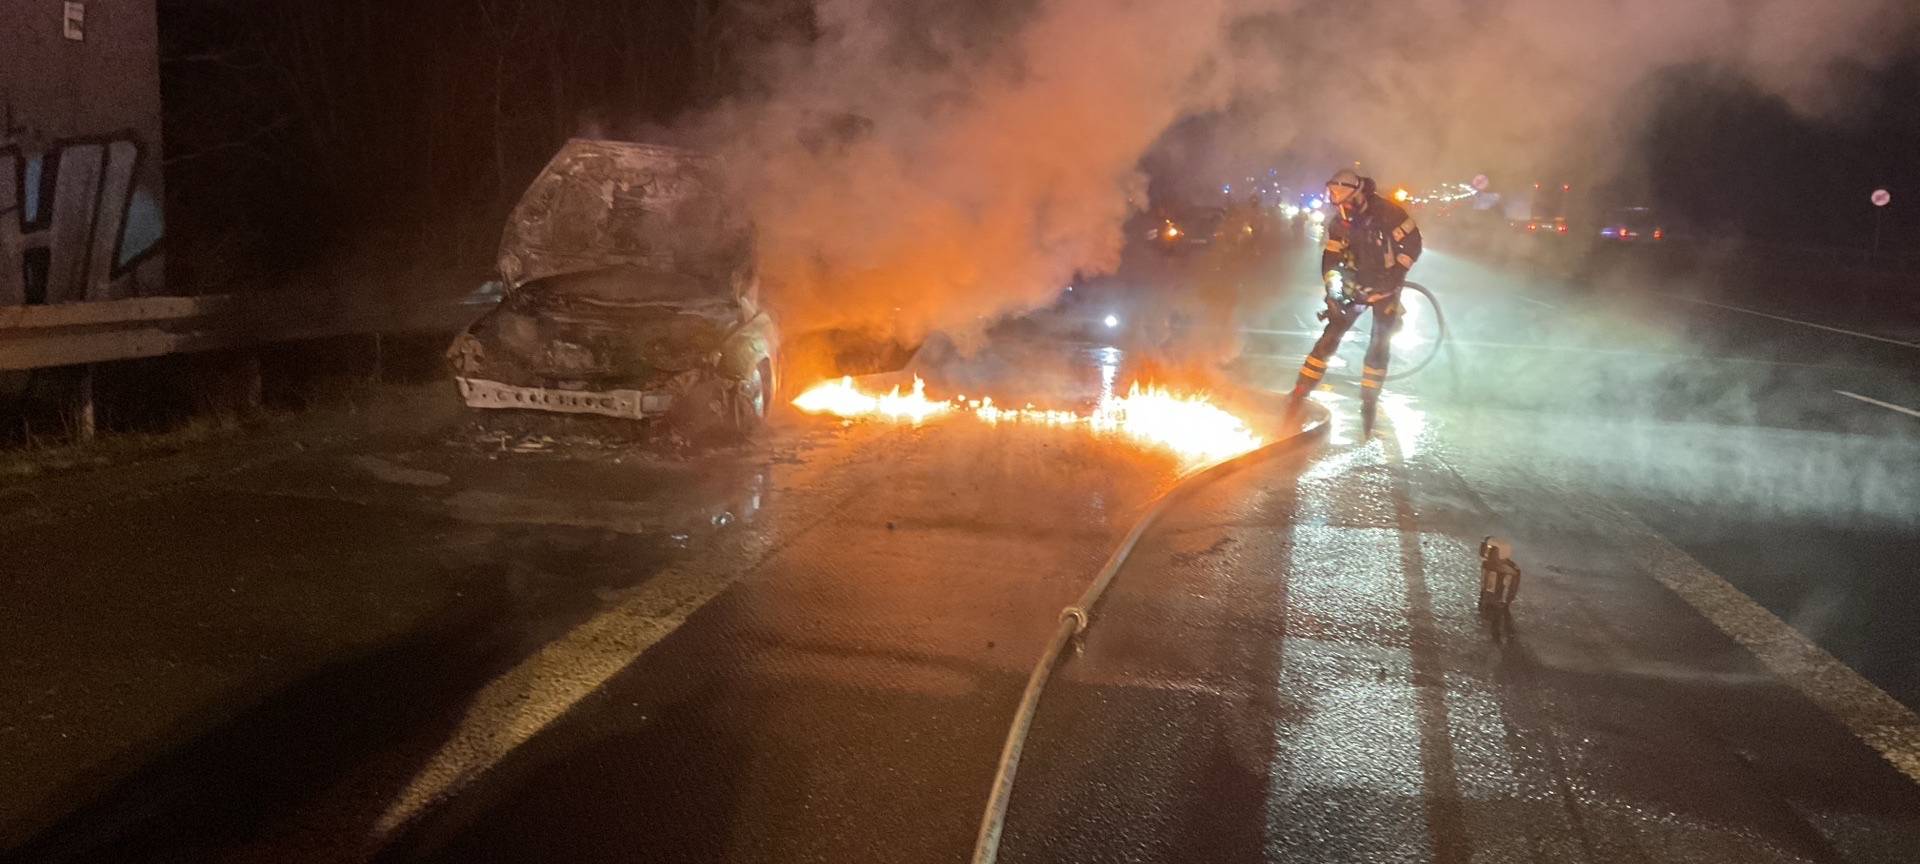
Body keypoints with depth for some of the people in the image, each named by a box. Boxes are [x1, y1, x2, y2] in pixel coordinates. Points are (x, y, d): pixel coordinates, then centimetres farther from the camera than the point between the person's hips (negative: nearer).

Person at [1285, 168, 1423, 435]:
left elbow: (1412, 243, -19)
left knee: (1379, 345, -7)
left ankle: (1368, 406, 4)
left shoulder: (1386, 213, -22)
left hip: (1384, 288, -3)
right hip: (1357, 287, 3)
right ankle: (1299, 395, -6)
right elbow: (1331, 259, -4)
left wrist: (1395, 276, -24)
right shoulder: (1339, 223, -8)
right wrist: (1333, 289, -16)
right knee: (1330, 337, -7)